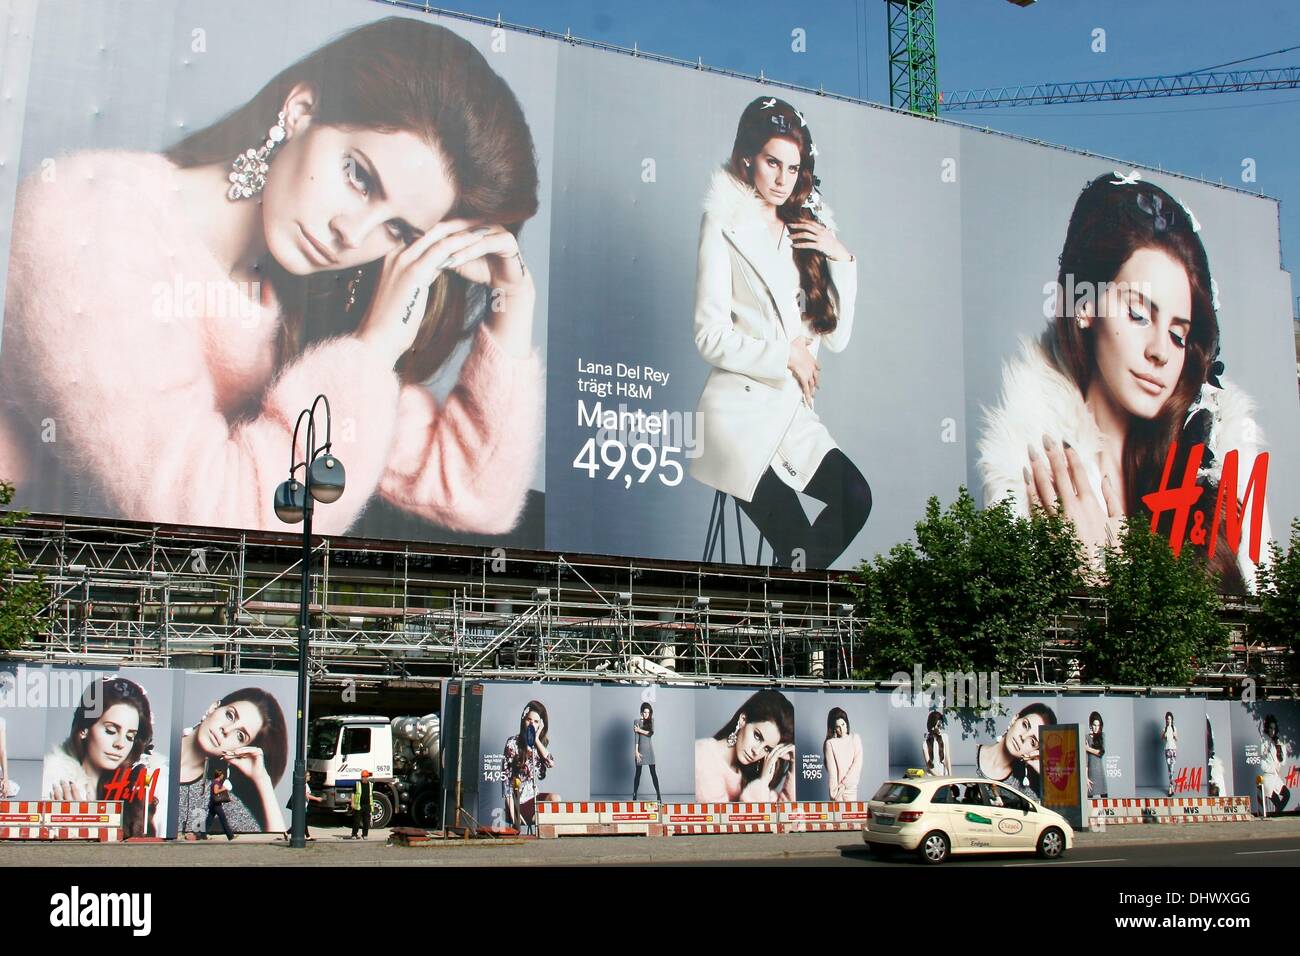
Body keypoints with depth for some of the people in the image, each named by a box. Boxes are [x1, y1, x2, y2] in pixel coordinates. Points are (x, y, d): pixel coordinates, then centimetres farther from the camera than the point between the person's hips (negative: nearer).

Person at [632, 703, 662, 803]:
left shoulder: (651, 721, 7)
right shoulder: (637, 721, -2)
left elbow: (651, 733, -8)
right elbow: (636, 737, -8)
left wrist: (640, 730, -14)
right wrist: (636, 751, -13)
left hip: (649, 748, 2)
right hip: (640, 748, -2)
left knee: (653, 772, 0)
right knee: (638, 772, 2)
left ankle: (658, 795, 0)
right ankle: (634, 795, 9)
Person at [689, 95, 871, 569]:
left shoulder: (807, 231, 15)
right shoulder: (724, 226, -3)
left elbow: (836, 336, 10)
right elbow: (710, 336, -11)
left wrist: (842, 259, -1)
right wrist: (786, 354, -10)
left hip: (794, 411, 6)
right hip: (739, 411, -6)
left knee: (856, 499, -18)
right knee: (796, 543, -15)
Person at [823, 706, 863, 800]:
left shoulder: (855, 738, 3)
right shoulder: (830, 743, -5)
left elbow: (857, 764, -2)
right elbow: (831, 769, -7)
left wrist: (844, 783, -9)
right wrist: (835, 791, -13)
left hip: (851, 787, 2)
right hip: (837, 787, -2)